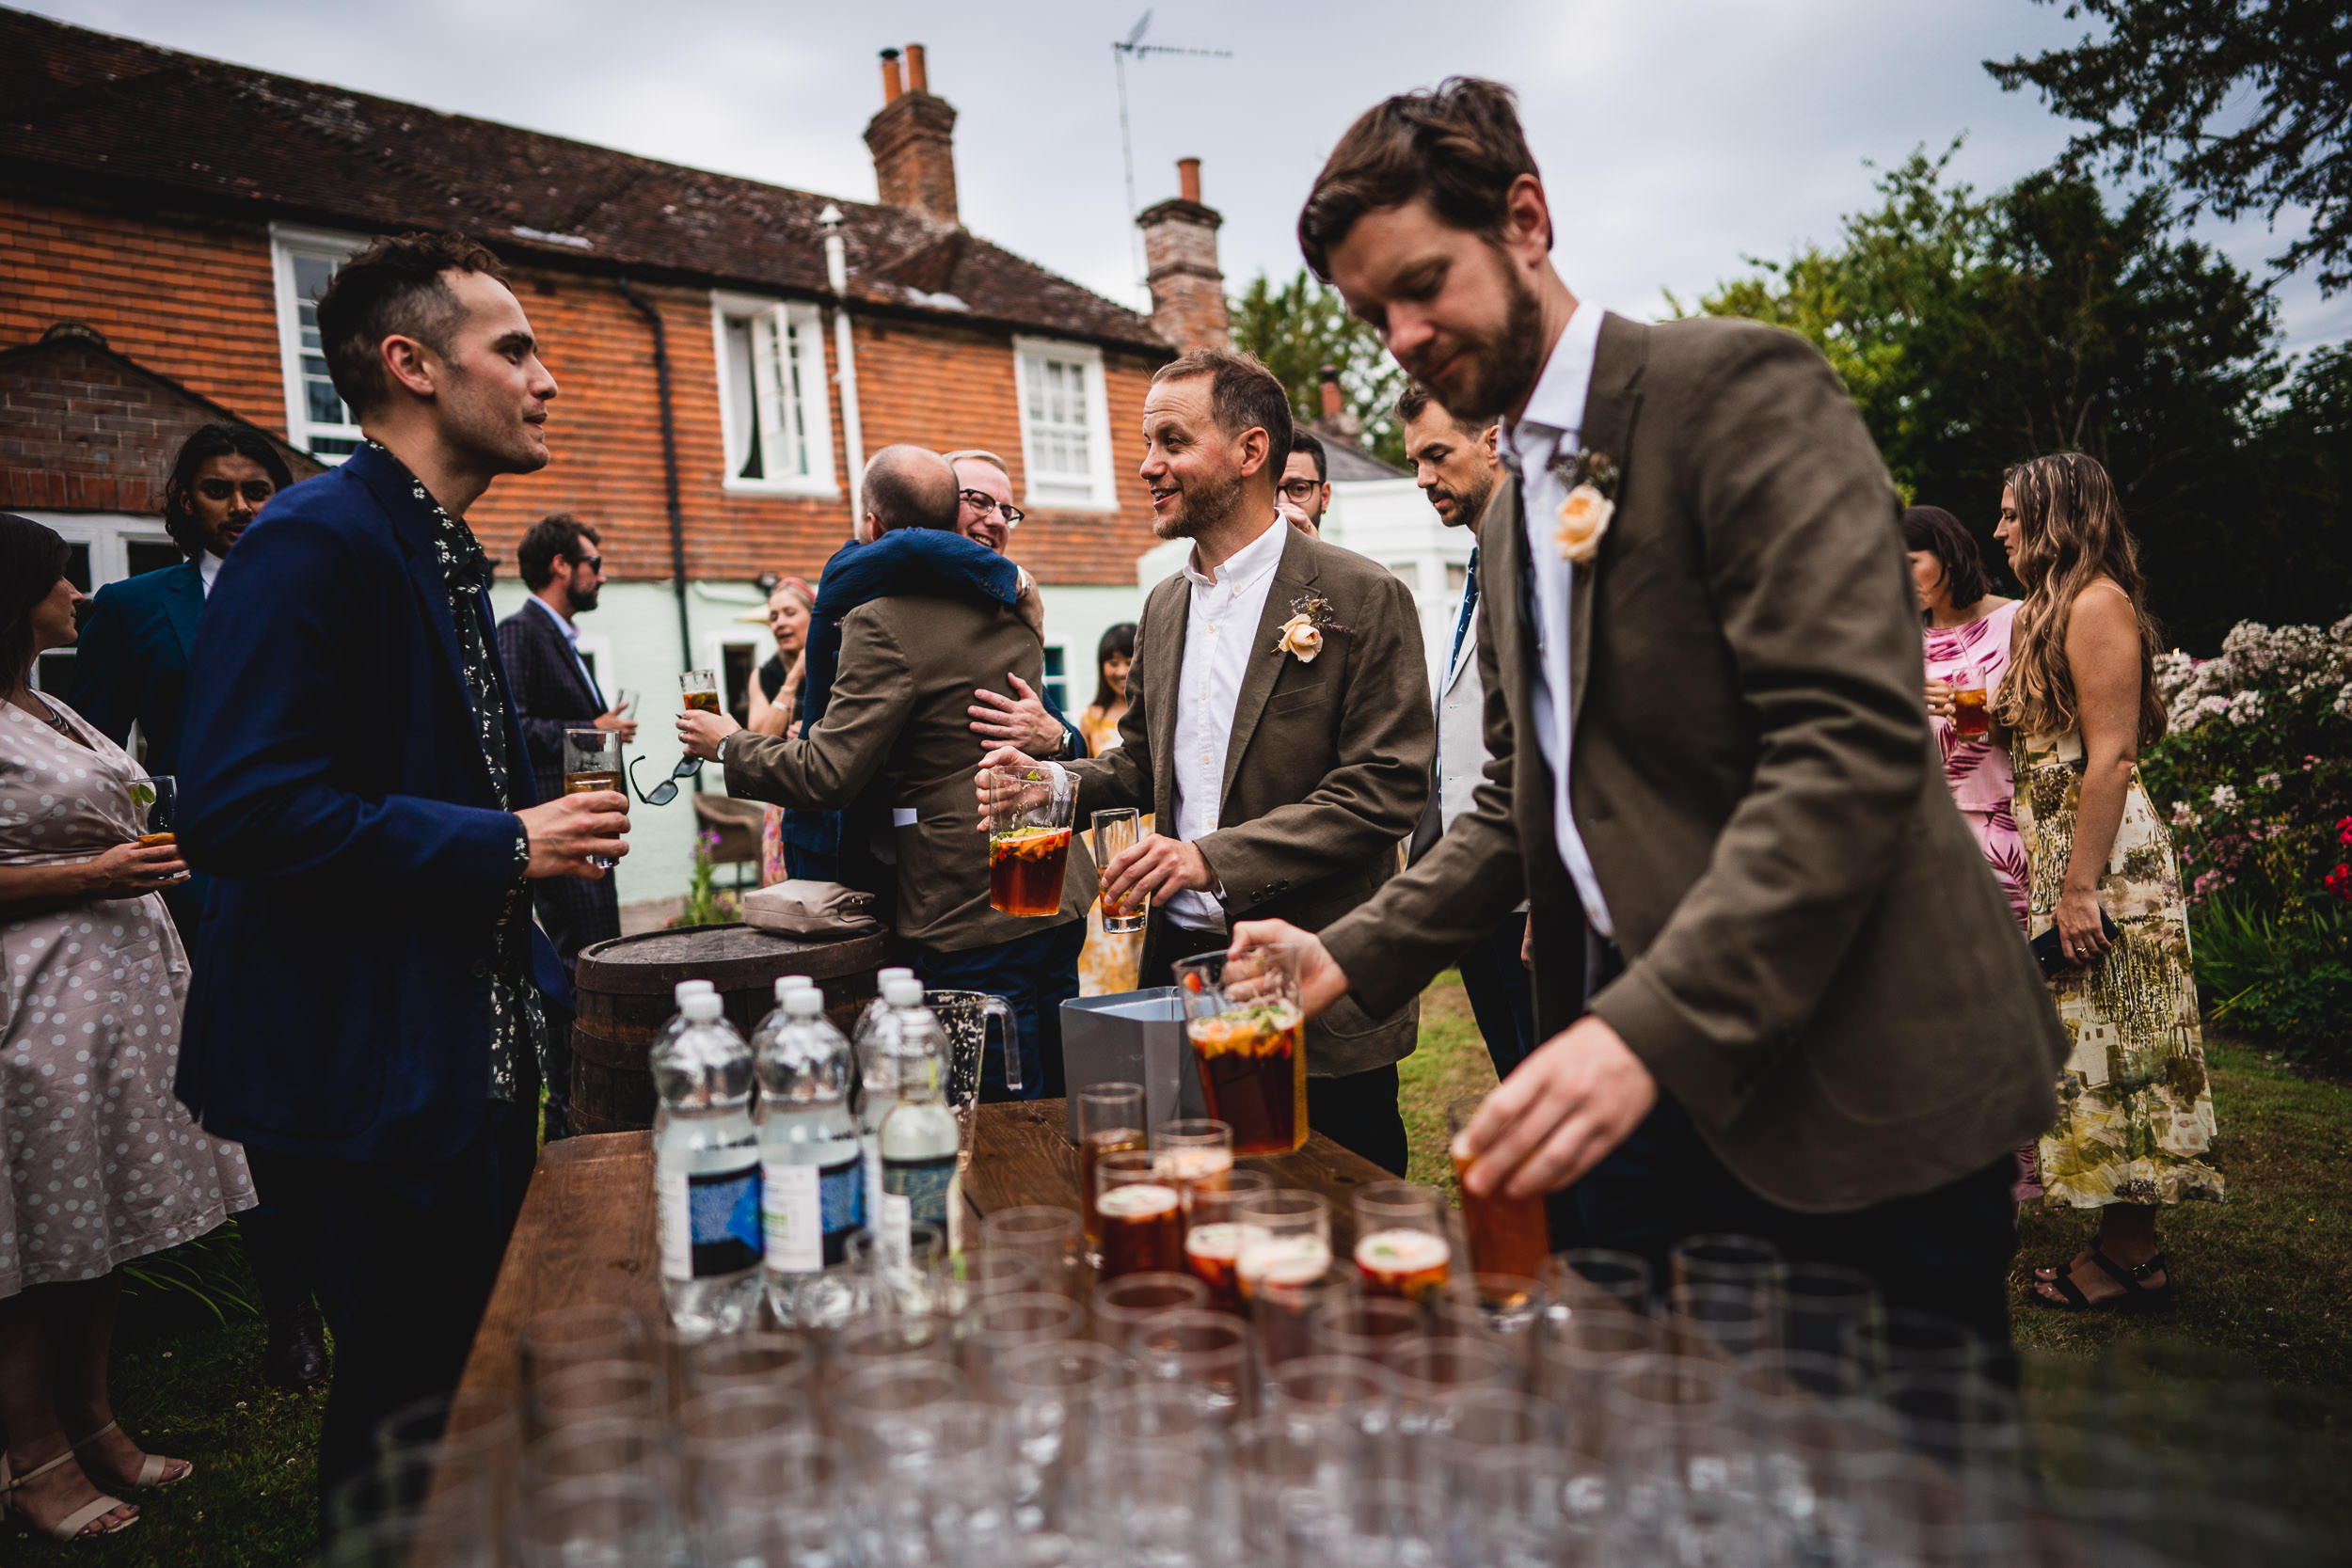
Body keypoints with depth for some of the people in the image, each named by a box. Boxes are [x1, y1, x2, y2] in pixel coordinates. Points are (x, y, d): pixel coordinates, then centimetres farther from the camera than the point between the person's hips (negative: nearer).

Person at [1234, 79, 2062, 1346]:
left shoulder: (1737, 386, -9)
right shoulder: (1508, 514, 16)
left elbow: (1853, 742, -21)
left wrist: (1651, 1029, -29)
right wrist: (1354, 954, 4)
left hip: (1845, 1088, -6)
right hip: (1643, 1092, 7)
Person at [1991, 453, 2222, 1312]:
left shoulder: (2097, 603, -12)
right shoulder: (2051, 608, 18)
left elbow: (2111, 757, -19)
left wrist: (2080, 887, -21)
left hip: (2103, 856, -10)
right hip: (2057, 848, 10)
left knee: (2111, 1044, -3)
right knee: (2092, 1045, 11)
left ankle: (2132, 1259, 6)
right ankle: (2124, 1243, 19)